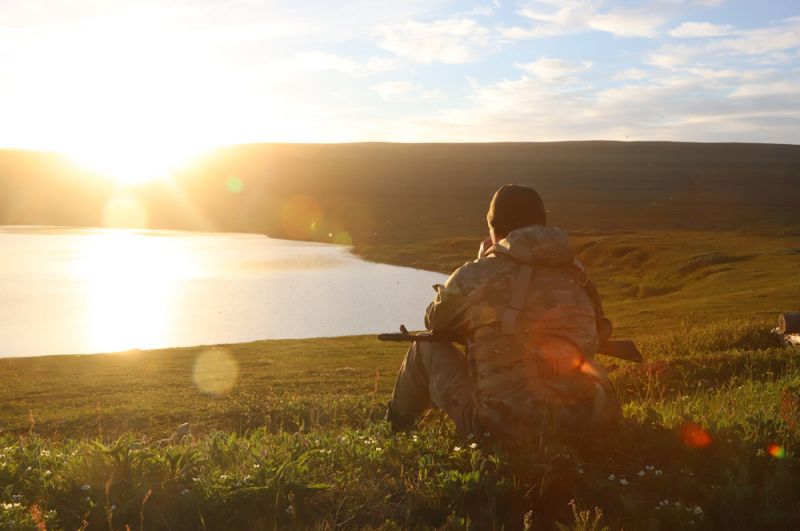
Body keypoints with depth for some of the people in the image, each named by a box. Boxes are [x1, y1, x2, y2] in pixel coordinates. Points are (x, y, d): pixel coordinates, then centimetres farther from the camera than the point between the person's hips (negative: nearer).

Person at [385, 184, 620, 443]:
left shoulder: (474, 276, -6)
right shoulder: (575, 274, 5)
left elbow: (436, 322, 13)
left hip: (499, 429, -3)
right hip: (579, 425, 4)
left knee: (427, 347, 20)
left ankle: (394, 430, 41)